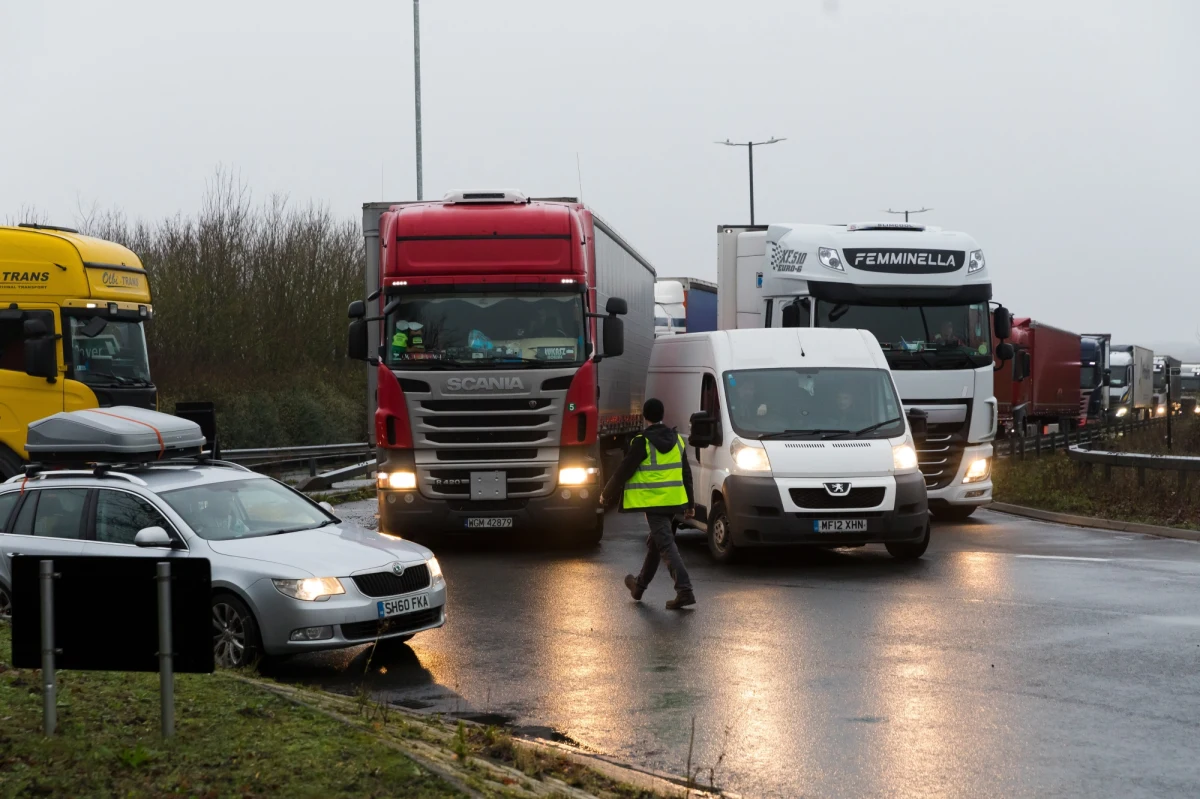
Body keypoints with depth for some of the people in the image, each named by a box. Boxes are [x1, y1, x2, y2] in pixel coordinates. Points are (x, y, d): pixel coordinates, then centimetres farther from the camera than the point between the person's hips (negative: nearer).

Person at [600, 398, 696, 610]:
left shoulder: (642, 442, -12)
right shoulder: (676, 440, 8)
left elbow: (624, 471, -8)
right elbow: (686, 473, 14)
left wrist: (607, 494, 5)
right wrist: (690, 503, 22)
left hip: (653, 502, -7)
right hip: (673, 501, 7)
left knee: (666, 545, -11)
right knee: (655, 542, 21)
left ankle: (685, 590, -21)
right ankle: (640, 585, 36)